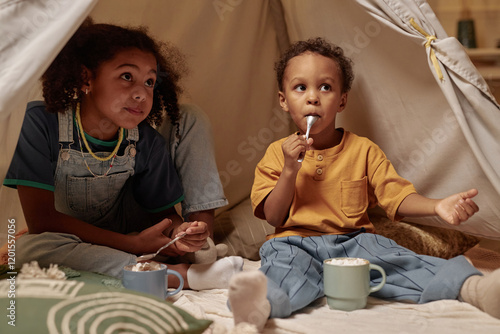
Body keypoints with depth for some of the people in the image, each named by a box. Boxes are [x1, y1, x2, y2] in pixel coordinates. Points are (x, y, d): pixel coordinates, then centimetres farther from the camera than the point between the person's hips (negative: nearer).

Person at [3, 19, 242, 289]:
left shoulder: (148, 143, -14)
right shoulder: (40, 123, -24)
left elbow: (164, 212, -3)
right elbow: (41, 220, -27)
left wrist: (180, 231, -29)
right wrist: (133, 244, -31)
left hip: (129, 233, 2)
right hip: (68, 242, -2)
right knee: (30, 247, -41)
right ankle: (180, 275, -36)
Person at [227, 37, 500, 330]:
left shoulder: (363, 150, 11)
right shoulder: (277, 153, 9)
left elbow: (396, 195, 4)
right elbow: (274, 217, 4)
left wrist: (437, 206, -17)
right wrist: (290, 169, -10)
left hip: (354, 240, 1)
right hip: (297, 242, -1)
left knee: (398, 260, -28)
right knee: (284, 261, -36)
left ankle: (473, 288, -47)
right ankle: (264, 303, -67)